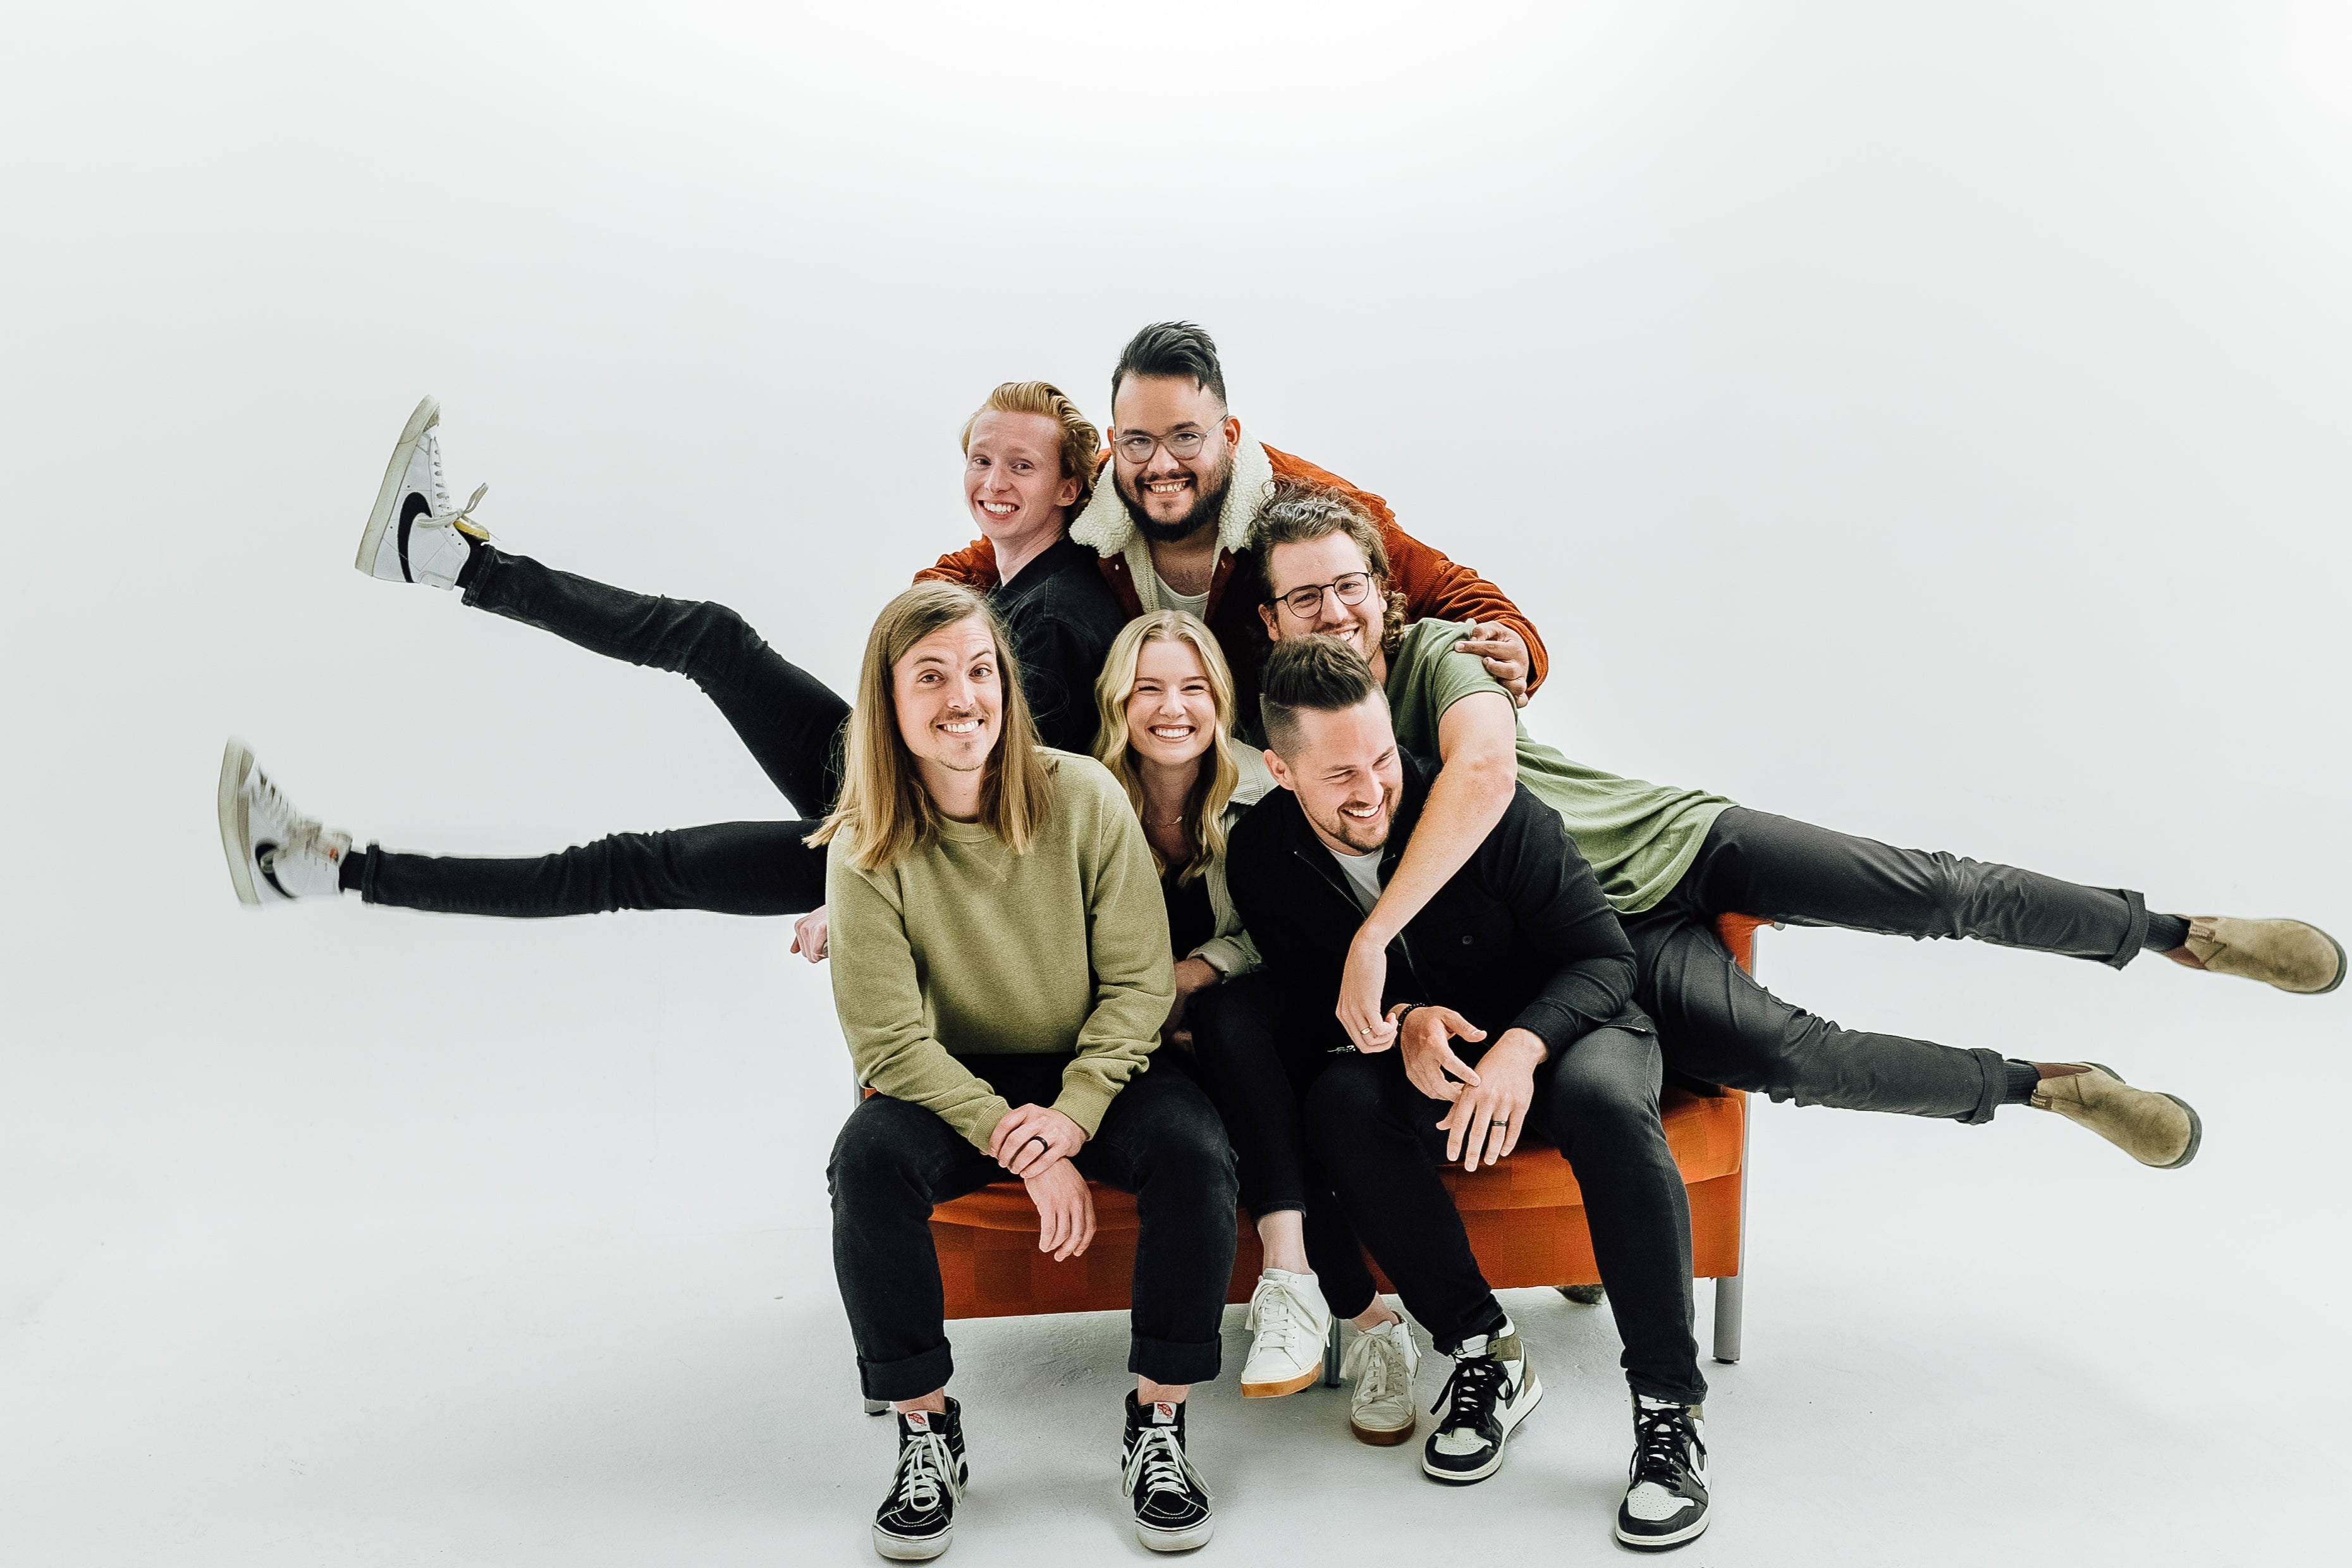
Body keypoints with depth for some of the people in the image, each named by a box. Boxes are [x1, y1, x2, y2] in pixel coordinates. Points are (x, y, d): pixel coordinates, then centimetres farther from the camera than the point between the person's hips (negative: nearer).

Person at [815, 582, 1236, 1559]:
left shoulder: (1083, 798, -12)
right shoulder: (866, 848, -12)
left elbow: (1139, 983, -9)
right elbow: (892, 1042, -13)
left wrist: (1071, 1113, -23)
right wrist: (1016, 1143, -23)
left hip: (1094, 1072, 0)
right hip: (949, 1085, 0)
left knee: (1193, 1150, -28)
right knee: (868, 1160, -30)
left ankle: (1158, 1429, -9)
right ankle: (926, 1434, -9)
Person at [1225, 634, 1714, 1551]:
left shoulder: (1491, 811, -21)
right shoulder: (1263, 857, -10)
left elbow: (1603, 958, -18)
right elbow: (1314, 1002, -3)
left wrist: (1521, 1046, -37)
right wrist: (1401, 1021, -25)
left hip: (1564, 1029, -2)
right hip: (1419, 1067, 3)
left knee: (1604, 1101, -36)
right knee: (1341, 1100, -30)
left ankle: (1669, 1407, -24)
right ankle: (1485, 1354, -17)